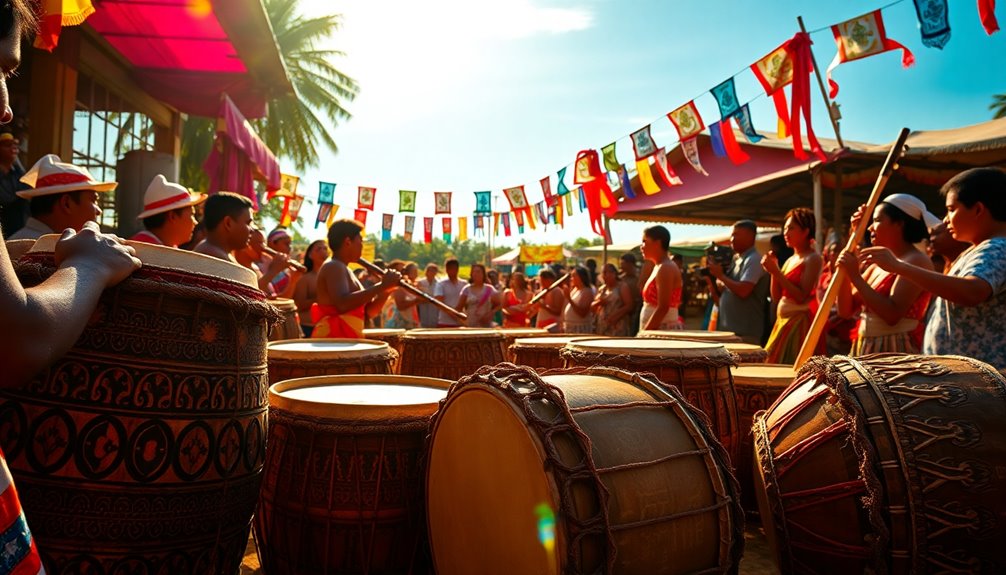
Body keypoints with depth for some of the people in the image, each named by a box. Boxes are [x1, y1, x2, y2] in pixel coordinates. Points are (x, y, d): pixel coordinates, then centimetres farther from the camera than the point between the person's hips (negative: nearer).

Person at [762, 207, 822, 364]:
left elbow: (801, 296, -18)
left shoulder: (812, 259, -7)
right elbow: (776, 297, 12)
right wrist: (773, 271, -1)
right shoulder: (790, 260, 15)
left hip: (800, 322, -8)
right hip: (783, 322, 8)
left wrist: (776, 271, -18)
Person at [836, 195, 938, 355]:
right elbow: (845, 310, 7)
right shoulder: (880, 263, 12)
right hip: (865, 350, 7)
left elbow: (892, 315, -23)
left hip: (895, 353, -7)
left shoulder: (916, 261, -10)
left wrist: (855, 276, -19)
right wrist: (846, 269, -1)